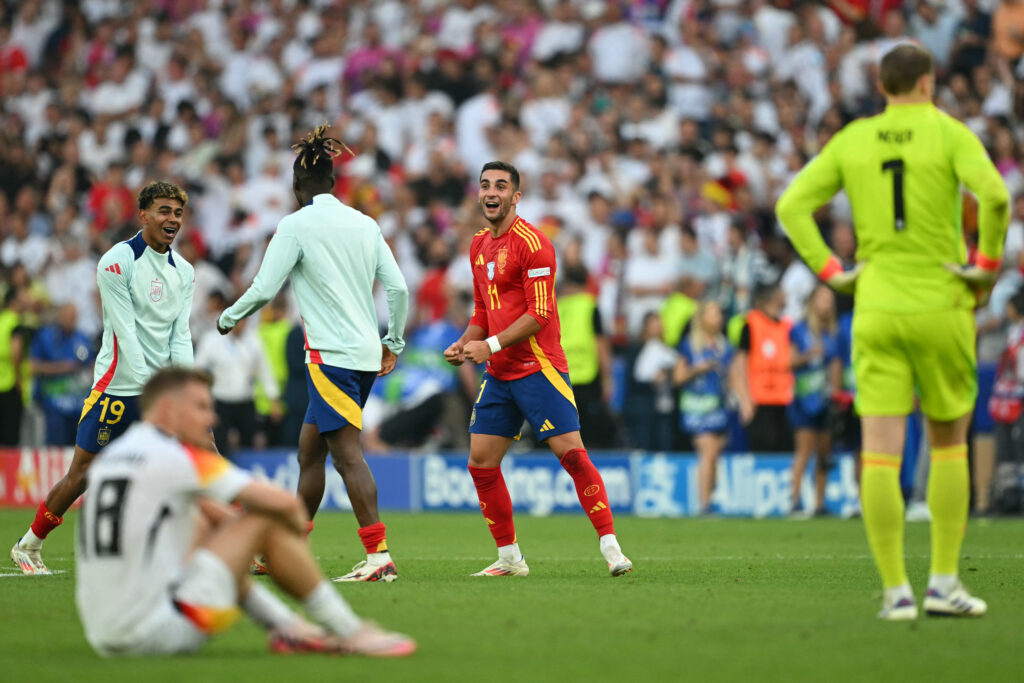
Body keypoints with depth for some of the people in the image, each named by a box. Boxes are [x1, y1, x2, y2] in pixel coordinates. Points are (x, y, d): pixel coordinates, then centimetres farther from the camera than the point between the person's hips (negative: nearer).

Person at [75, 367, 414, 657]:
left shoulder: (108, 456, 14)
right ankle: (352, 634, 8)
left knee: (205, 524, 29)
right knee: (272, 523, -1)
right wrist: (296, 522, 13)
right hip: (156, 634, -9)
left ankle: (289, 627, 27)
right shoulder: (177, 459, -9)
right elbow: (284, 503, -7)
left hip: (104, 637, 9)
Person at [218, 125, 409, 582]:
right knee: (309, 447, 16)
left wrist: (228, 318, 11)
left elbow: (264, 288, -7)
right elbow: (397, 287, 8)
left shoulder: (297, 224, -6)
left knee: (347, 454, -10)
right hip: (366, 353, 7)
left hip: (332, 355, -7)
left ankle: (379, 556, -19)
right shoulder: (364, 223, 11)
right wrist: (393, 343, 20)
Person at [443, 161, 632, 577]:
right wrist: (464, 343, 6)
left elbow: (539, 314, -16)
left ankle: (610, 547, -12)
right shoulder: (479, 245, 14)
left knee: (571, 452, -15)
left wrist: (491, 345, -18)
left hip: (537, 367, -8)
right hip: (498, 373, 8)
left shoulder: (531, 242, -11)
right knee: (481, 463, 4)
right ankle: (509, 558, 14)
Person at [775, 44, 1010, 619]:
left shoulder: (852, 140, 8)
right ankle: (944, 582, 9)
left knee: (881, 452, -1)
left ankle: (896, 590, -6)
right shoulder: (948, 133, -3)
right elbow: (994, 194, -20)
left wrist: (831, 271, 4)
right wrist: (988, 264, -8)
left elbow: (792, 206, 2)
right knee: (949, 444, 13)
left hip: (876, 310, 2)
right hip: (941, 307, -2)